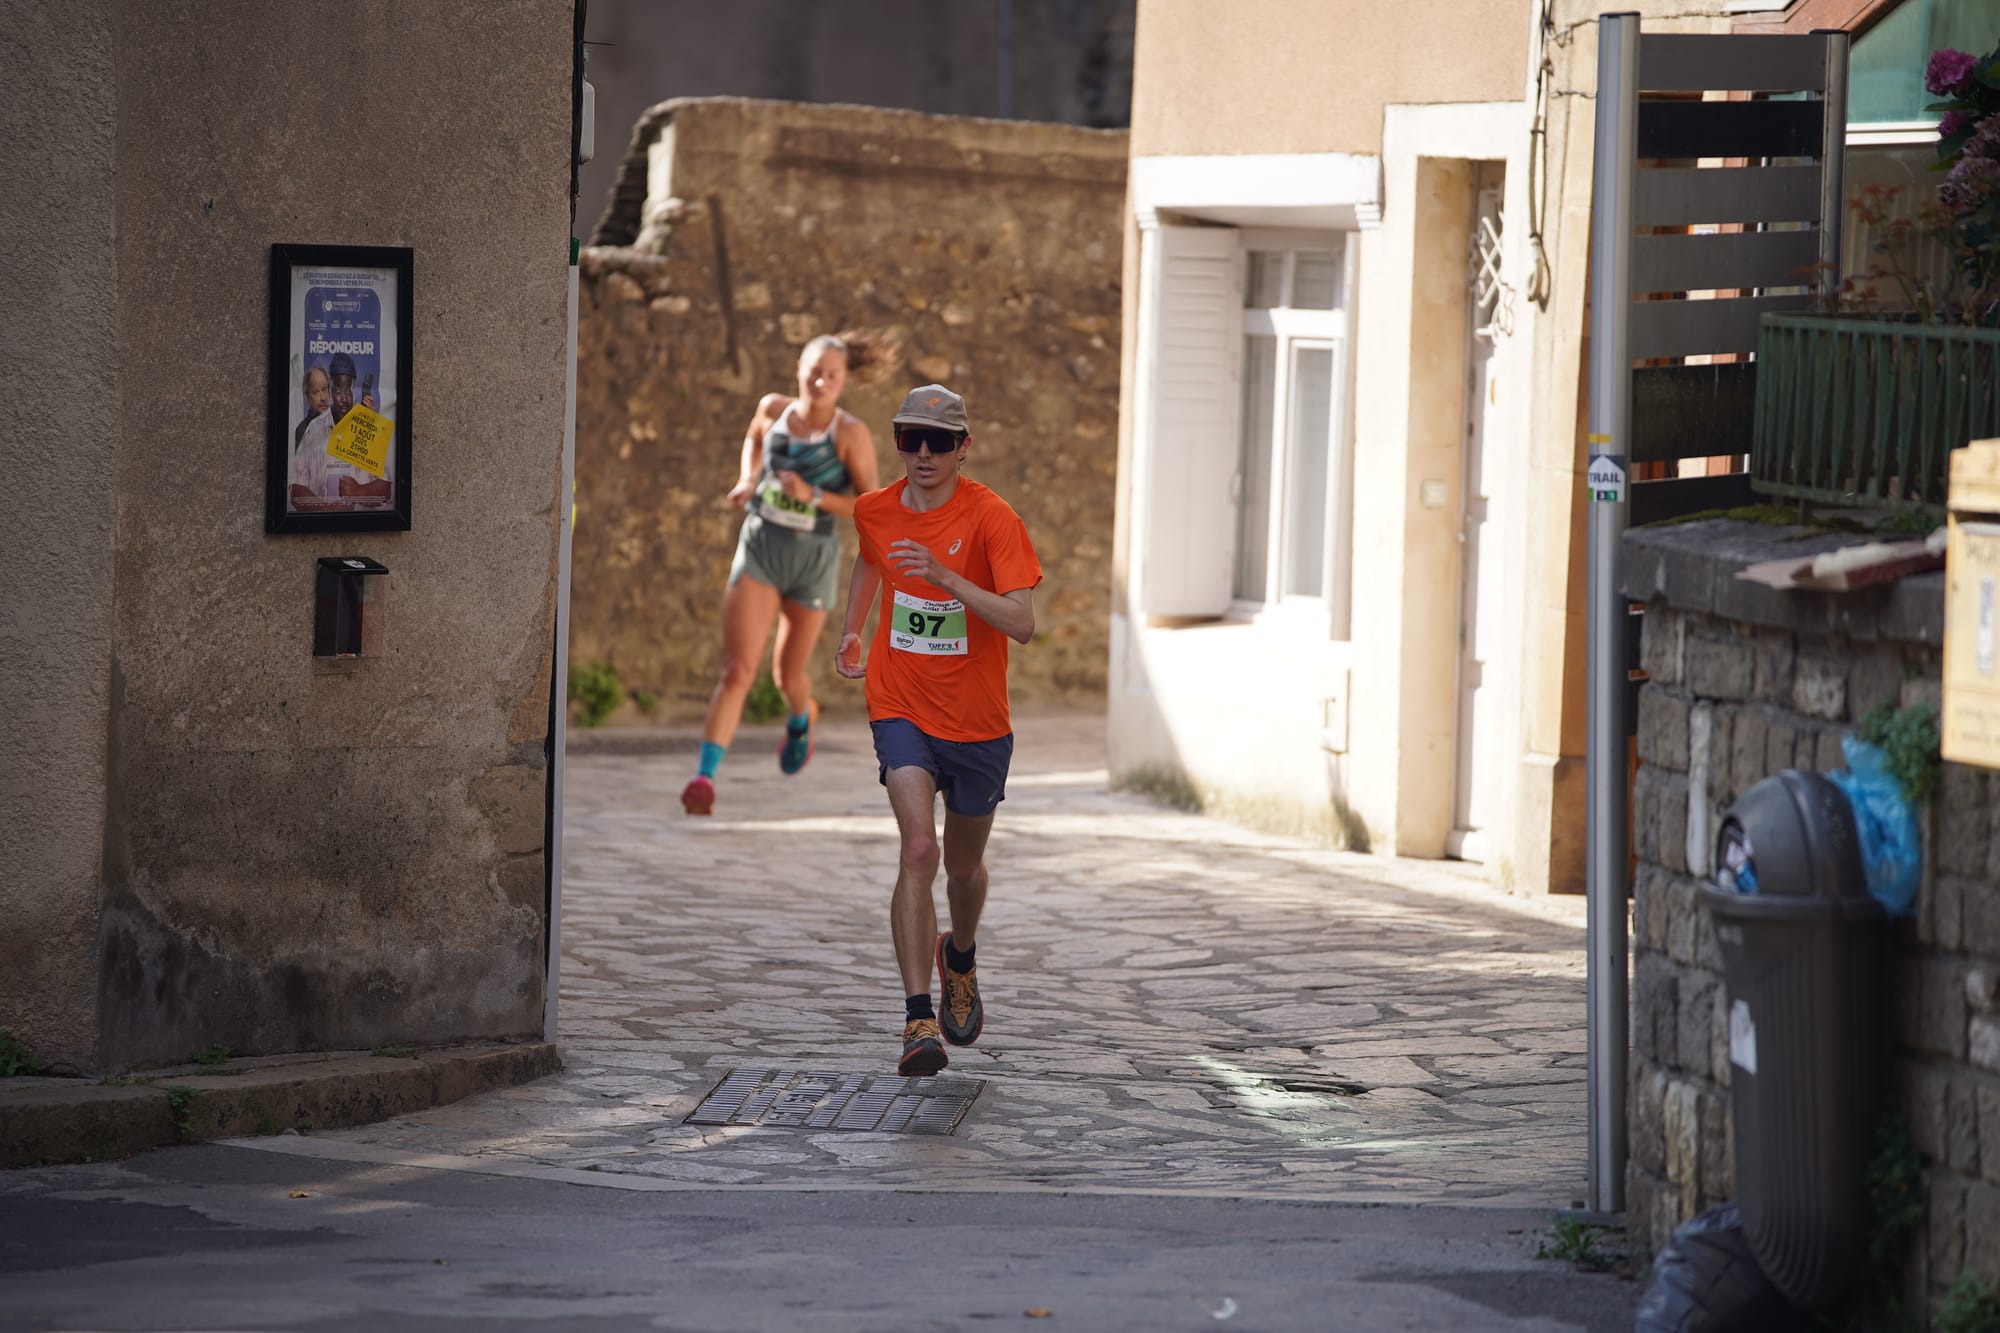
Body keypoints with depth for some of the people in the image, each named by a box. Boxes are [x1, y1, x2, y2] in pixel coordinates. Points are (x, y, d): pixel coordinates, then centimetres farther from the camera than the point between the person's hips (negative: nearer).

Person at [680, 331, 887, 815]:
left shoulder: (850, 434, -13)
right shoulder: (774, 408, -2)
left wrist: (813, 496, -24)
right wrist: (748, 479, 6)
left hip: (813, 558, -1)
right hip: (759, 548, 1)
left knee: (787, 675, 15)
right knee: (737, 670, -13)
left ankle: (800, 720, 53)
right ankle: (704, 776, -17)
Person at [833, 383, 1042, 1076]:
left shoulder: (991, 518, -15)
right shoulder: (874, 512, -2)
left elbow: (1022, 623, -25)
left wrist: (946, 578, -34)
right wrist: (851, 629, 29)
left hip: (977, 720, -1)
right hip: (901, 709, 1)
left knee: (964, 867, 15)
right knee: (919, 849, -19)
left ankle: (959, 960, 50)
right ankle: (919, 1021, -23)